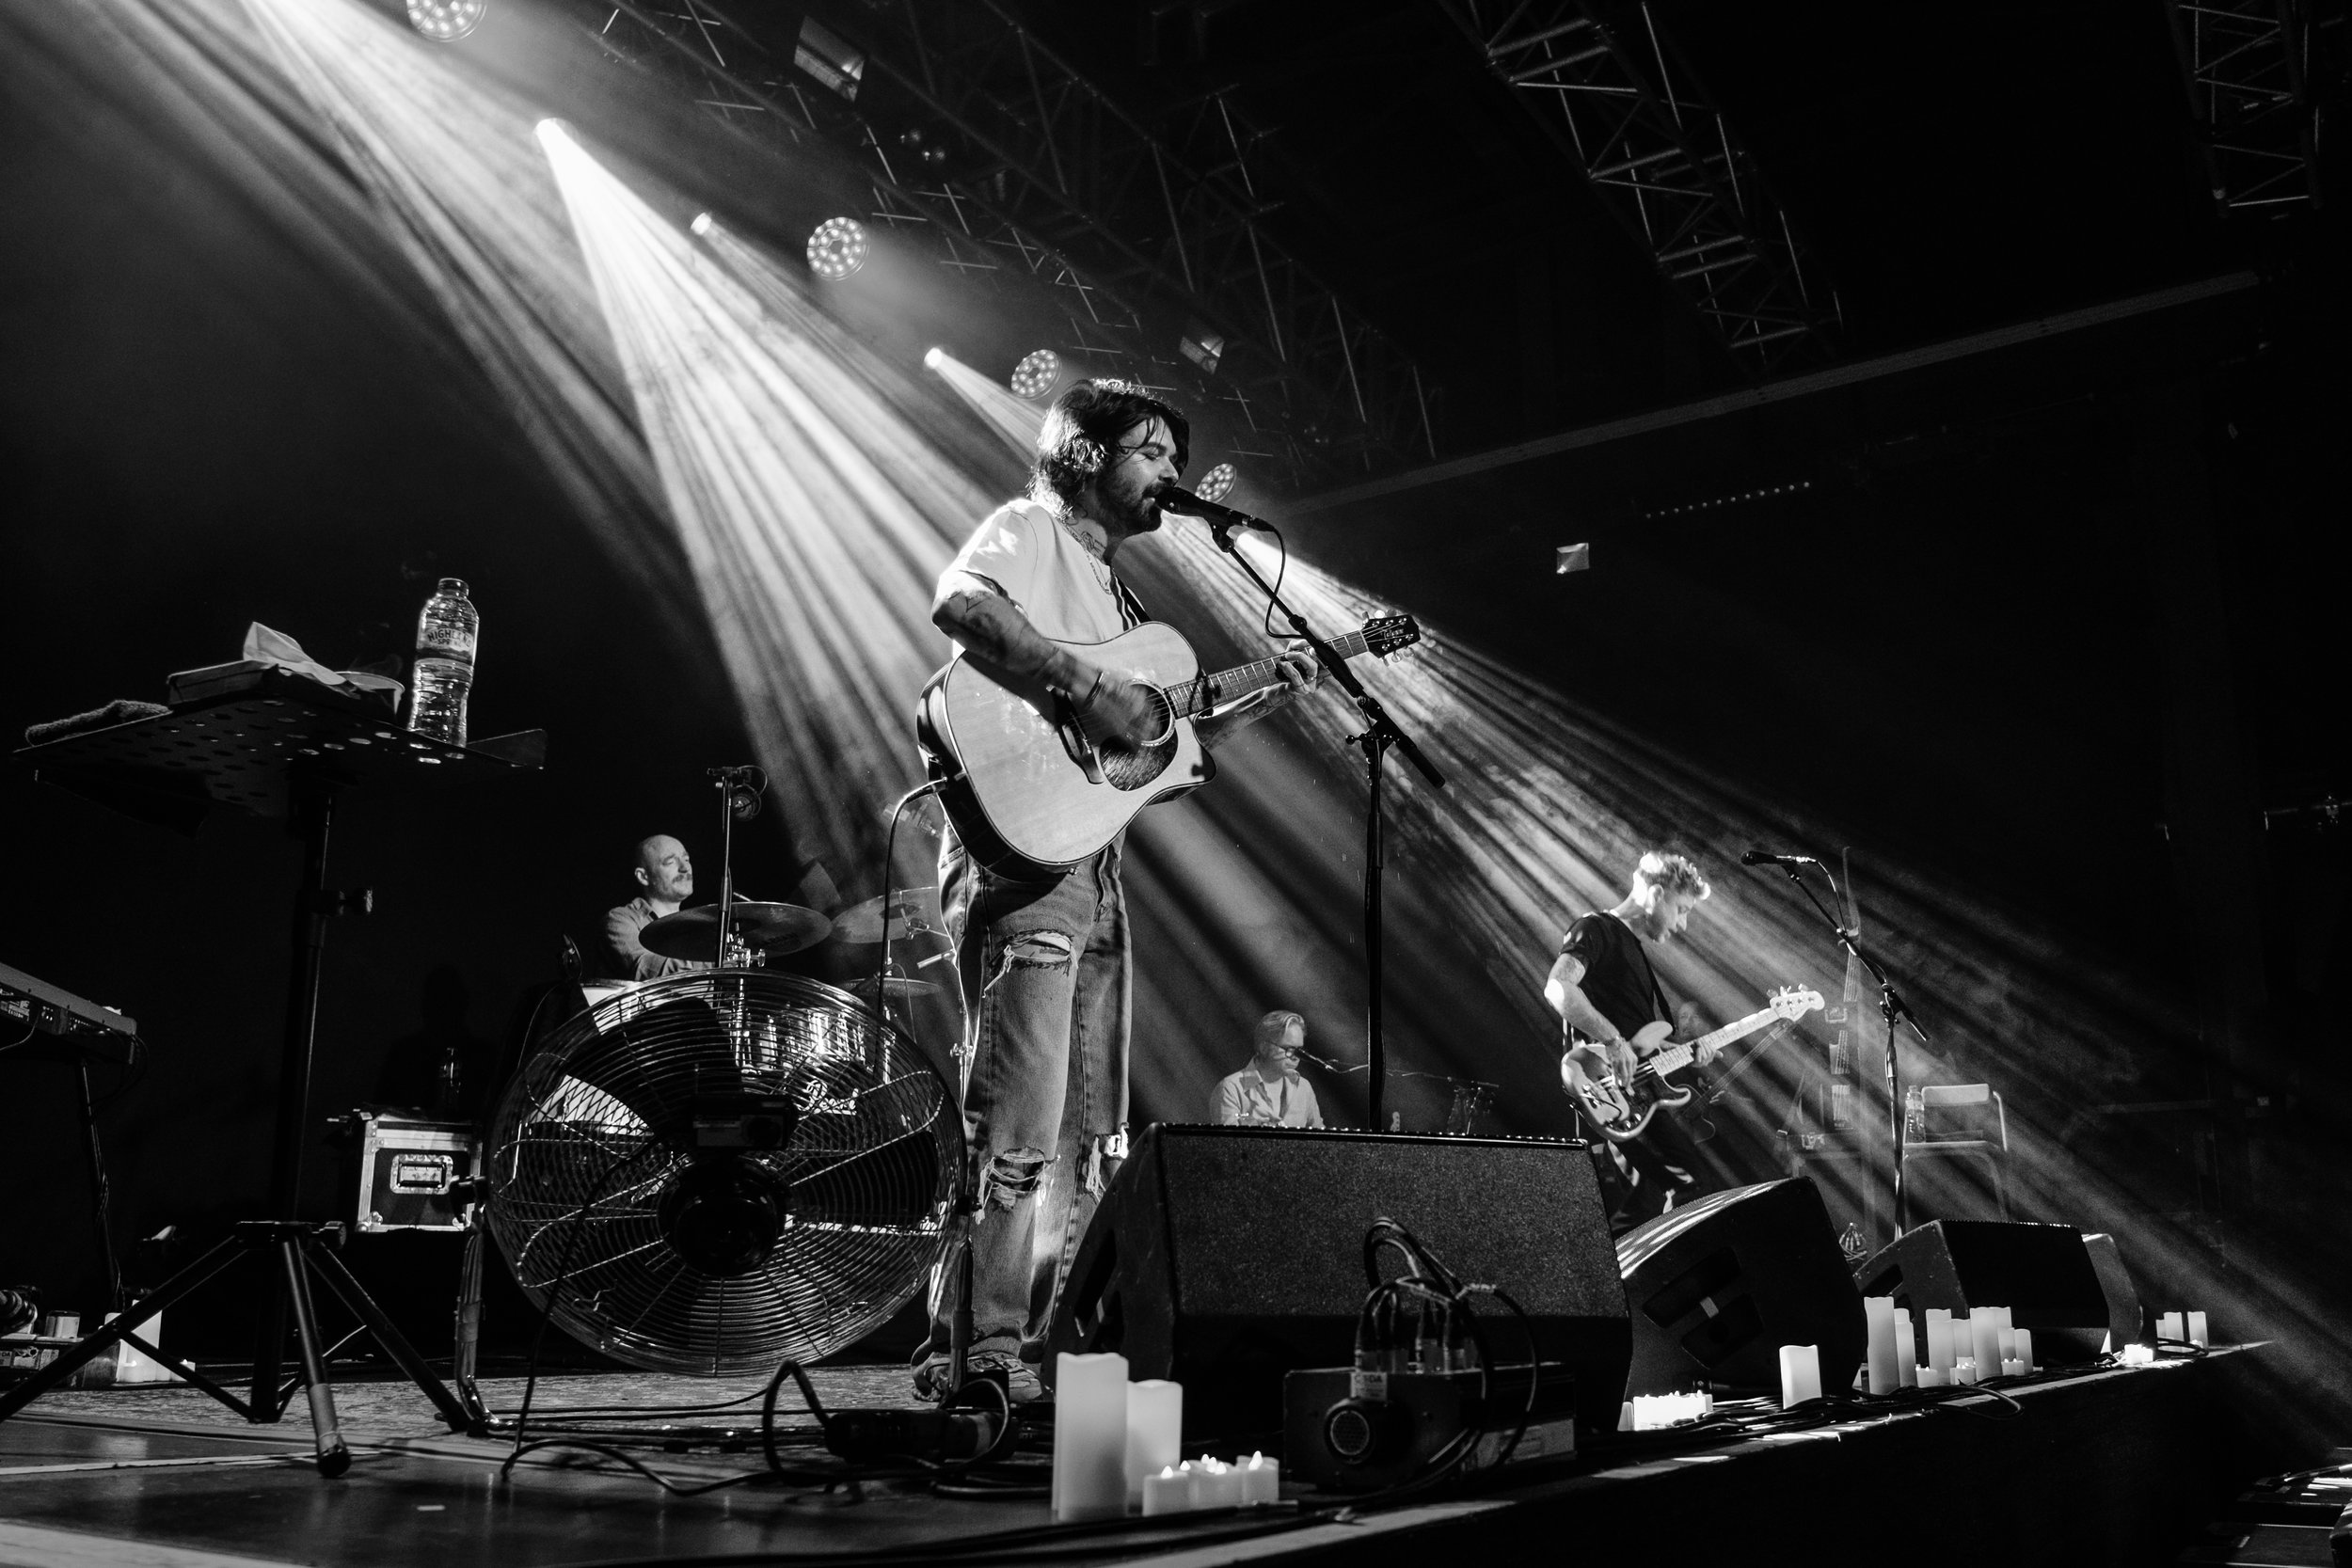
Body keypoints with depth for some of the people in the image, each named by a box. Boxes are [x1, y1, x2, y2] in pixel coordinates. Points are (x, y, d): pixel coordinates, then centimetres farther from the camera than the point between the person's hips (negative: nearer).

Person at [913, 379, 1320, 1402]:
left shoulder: (1108, 584, 26)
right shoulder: (1030, 529, 1)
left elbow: (1161, 742, 24)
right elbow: (957, 605, -23)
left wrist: (1268, 702, 14)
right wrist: (1085, 687, -25)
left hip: (1094, 866, 10)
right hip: (1021, 854, -10)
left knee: (1091, 1136, 10)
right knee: (1018, 1124, -12)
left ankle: (1046, 1340, 18)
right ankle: (977, 1352, -5)